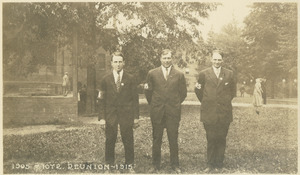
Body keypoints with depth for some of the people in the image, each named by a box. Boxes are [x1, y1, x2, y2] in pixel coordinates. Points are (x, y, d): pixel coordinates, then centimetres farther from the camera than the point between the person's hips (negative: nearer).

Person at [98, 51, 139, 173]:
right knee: (110, 140, 4)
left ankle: (129, 165, 18)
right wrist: (104, 115, 1)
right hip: (110, 114, 1)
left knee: (128, 140, 3)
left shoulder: (130, 79, 3)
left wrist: (136, 117, -1)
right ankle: (109, 164, 19)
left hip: (126, 114, 0)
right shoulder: (106, 79, 5)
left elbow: (135, 98, 3)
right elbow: (103, 99, 8)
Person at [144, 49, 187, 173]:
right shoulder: (152, 73, 4)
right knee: (156, 139, 8)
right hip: (157, 111, 0)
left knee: (173, 139, 5)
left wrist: (175, 104, 10)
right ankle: (155, 165, 19)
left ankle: (175, 164, 19)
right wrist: (153, 104, 9)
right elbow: (148, 91, 9)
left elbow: (183, 93, 10)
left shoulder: (179, 75, 4)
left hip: (173, 112, 0)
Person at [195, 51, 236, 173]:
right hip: (209, 113, -1)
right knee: (211, 140, 3)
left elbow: (233, 91, 17)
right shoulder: (204, 74, 4)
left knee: (221, 139, 6)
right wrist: (205, 102, 9)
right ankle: (210, 164, 13)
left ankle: (219, 164, 16)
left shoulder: (229, 74, 7)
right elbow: (198, 90, 10)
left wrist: (226, 101, 12)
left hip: (224, 112, 1)